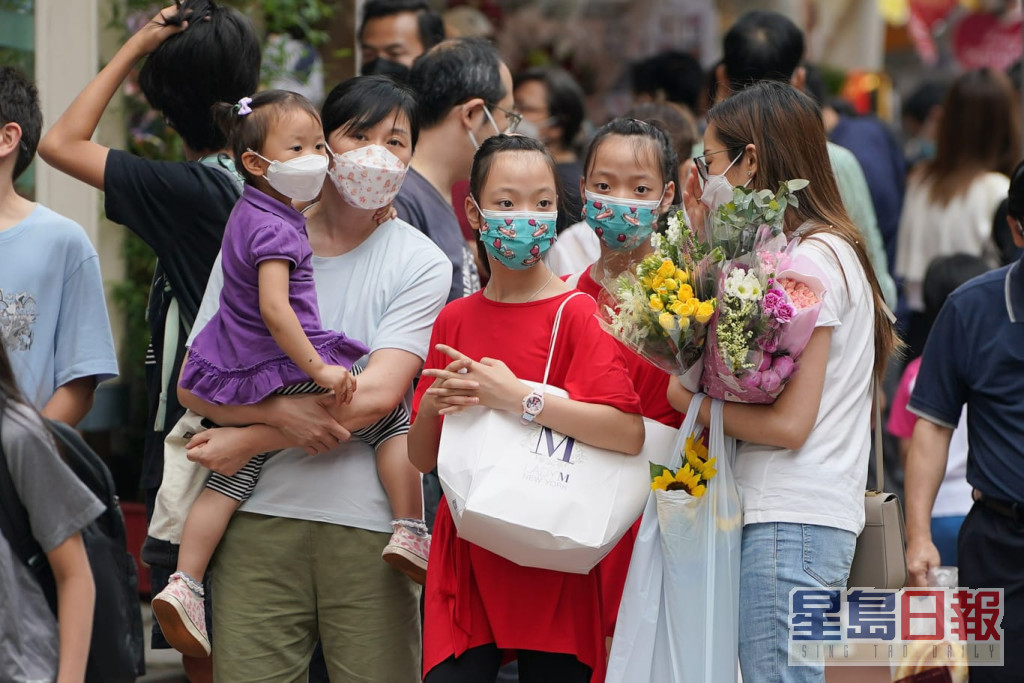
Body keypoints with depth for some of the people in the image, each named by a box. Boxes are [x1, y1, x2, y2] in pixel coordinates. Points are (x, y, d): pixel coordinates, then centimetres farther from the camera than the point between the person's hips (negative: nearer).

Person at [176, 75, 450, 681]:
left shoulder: (421, 263, 4)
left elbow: (378, 394, -8)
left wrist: (252, 440, -7)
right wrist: (280, 409, -13)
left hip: (369, 521, -1)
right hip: (260, 516, 1)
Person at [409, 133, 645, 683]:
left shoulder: (576, 313, -4)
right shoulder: (454, 321, 9)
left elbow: (629, 432, -20)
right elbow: (422, 459, 13)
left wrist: (515, 396, -22)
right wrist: (431, 406, -8)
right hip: (466, 558, 3)